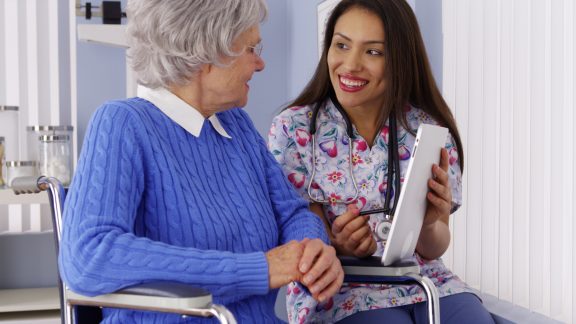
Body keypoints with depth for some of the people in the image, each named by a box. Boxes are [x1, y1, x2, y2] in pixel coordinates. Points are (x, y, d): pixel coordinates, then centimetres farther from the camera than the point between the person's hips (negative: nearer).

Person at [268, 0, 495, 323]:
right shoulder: (292, 129, -5)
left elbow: (435, 249, 3)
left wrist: (430, 225, -20)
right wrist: (335, 245, -27)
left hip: (424, 282, 3)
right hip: (339, 292, -3)